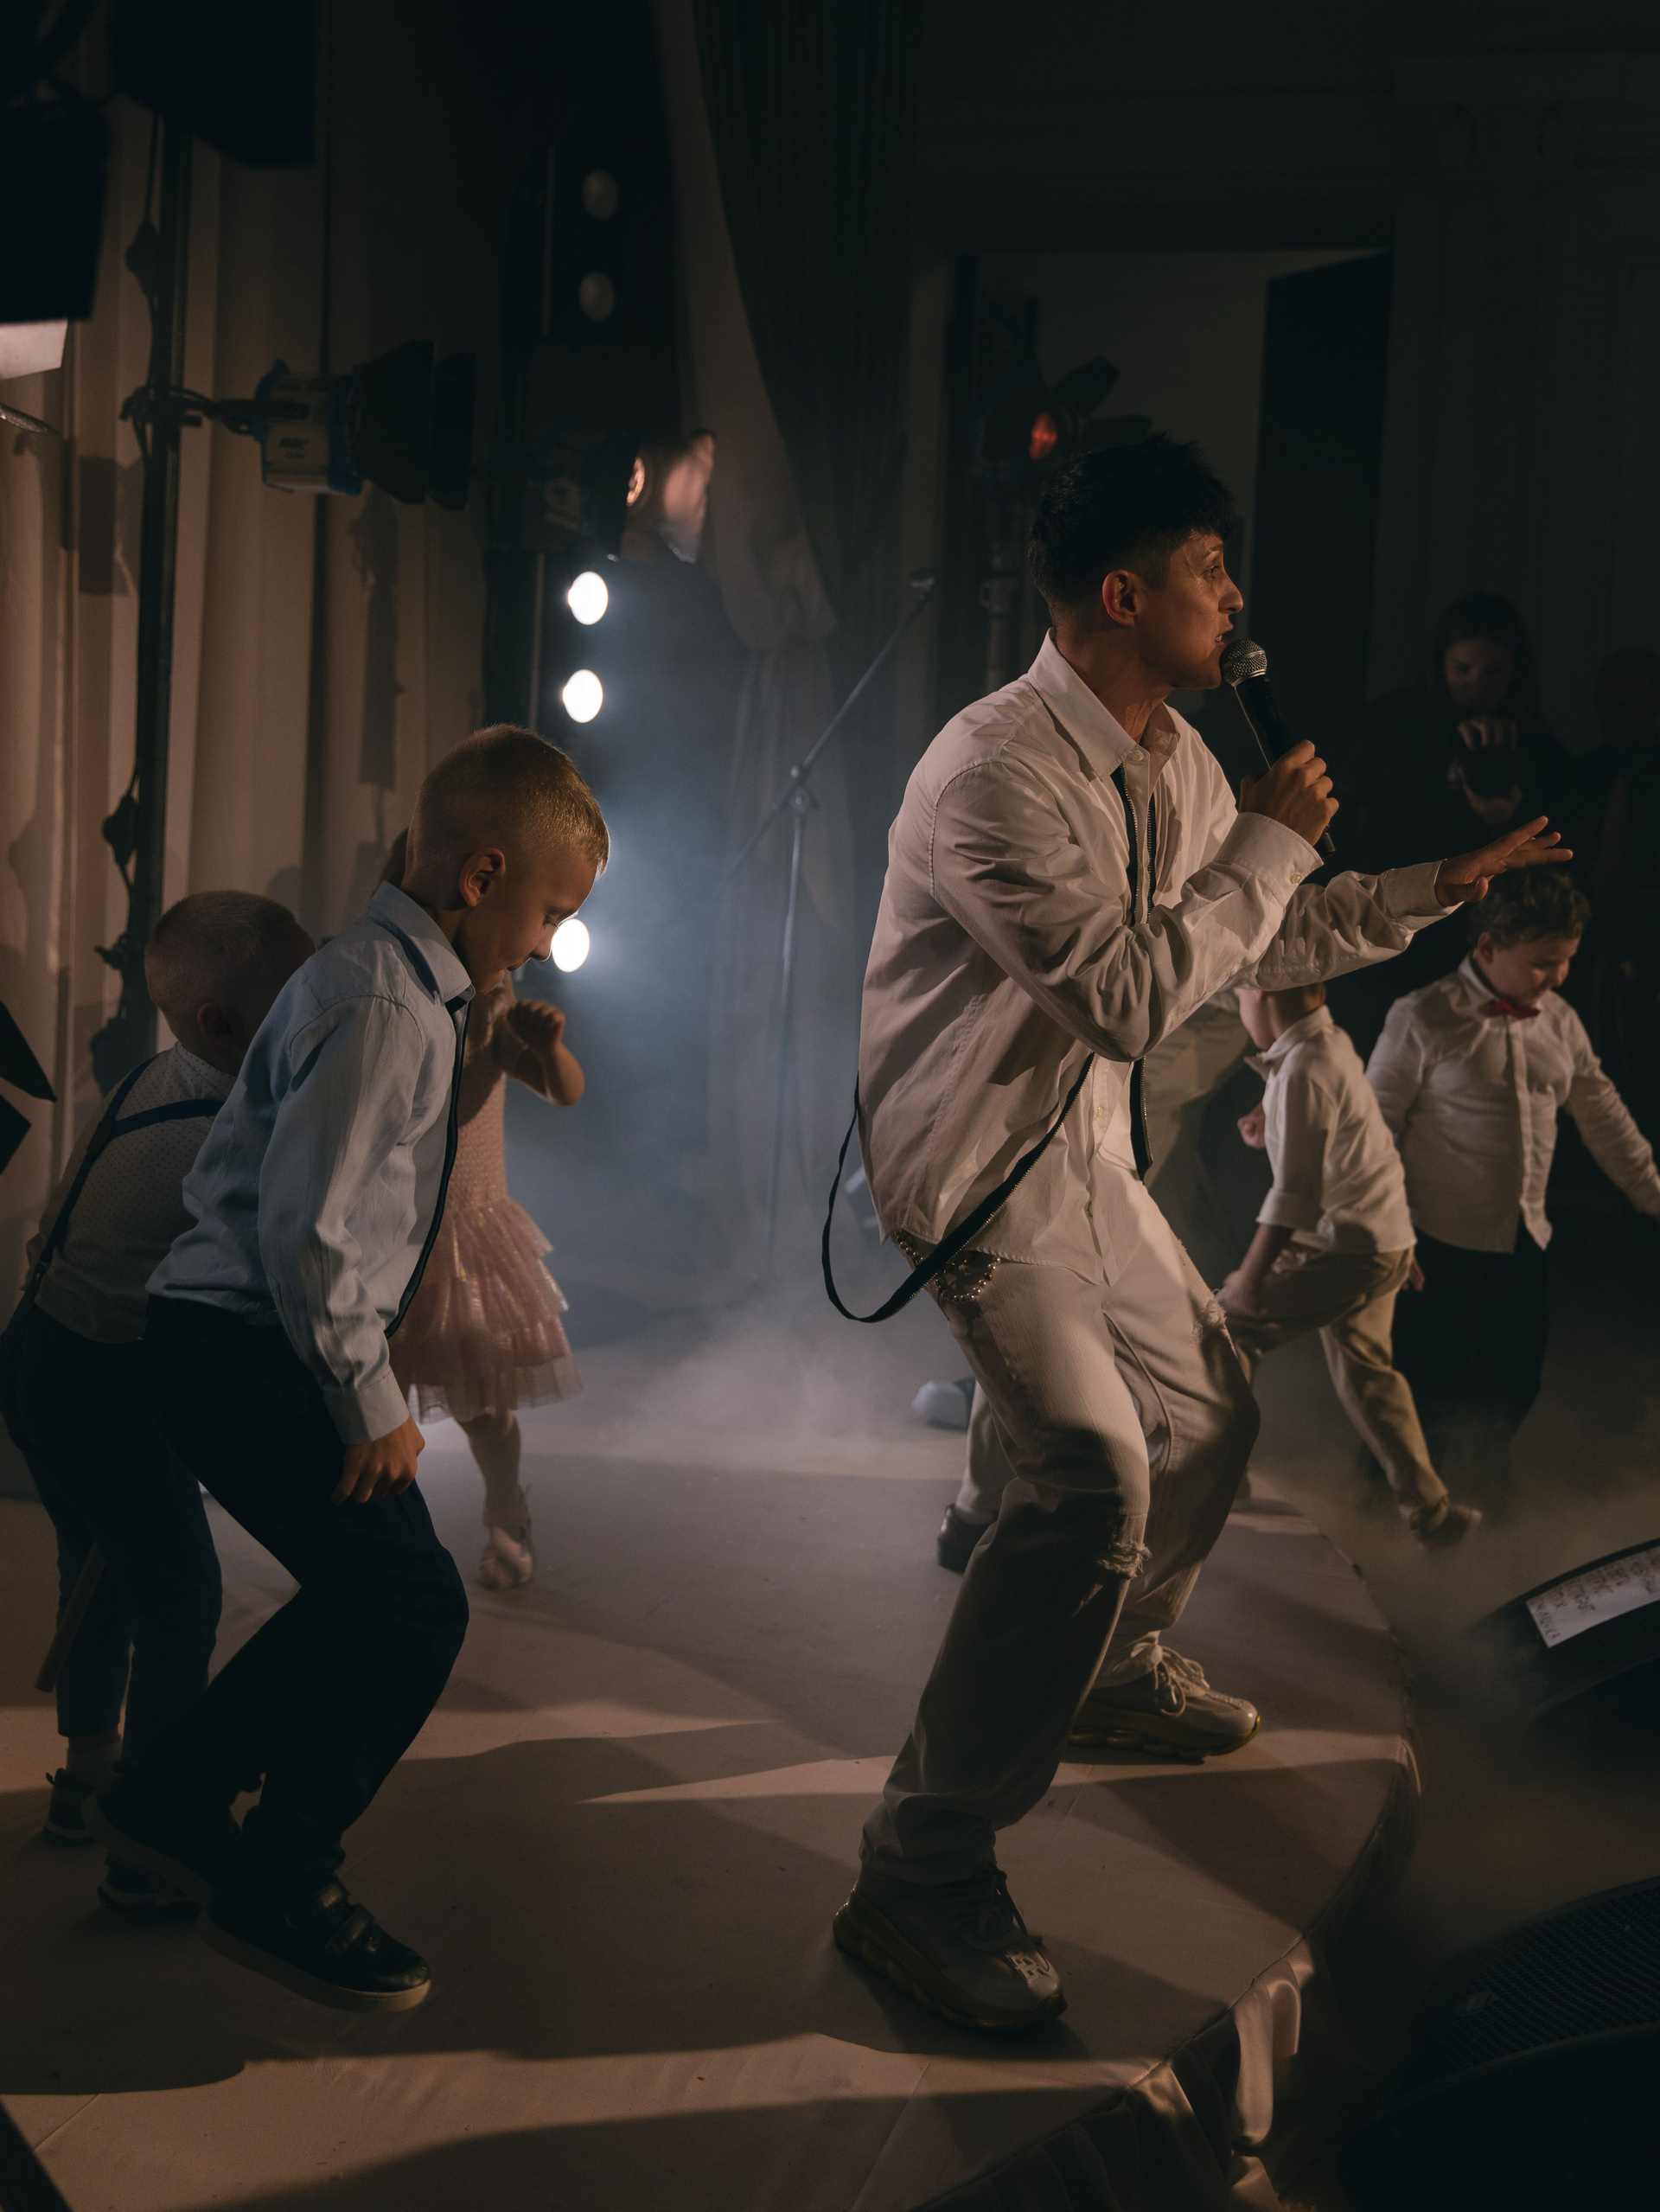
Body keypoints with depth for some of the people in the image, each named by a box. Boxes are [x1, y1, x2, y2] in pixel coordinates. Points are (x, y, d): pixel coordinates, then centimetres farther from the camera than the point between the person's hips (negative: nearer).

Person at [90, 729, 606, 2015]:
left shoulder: (412, 992, 12)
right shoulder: (383, 1005, -21)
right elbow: (307, 1224, -24)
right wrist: (370, 1409, -17)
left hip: (245, 1345, 10)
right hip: (244, 1357, -10)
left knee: (366, 1600, 16)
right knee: (414, 1606, -10)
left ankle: (170, 1804, 29)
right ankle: (279, 1894, 5)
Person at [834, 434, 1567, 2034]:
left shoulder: (1173, 758, 5)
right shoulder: (996, 772, -25)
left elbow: (1258, 944, 19)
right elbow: (1131, 994, -30)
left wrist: (1439, 889, 17)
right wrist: (1274, 840, -20)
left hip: (1085, 1152, 10)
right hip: (970, 1167, -10)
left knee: (1207, 1410, 20)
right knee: (1094, 1472, -24)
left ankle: (1117, 1671, 45)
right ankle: (921, 1875, -19)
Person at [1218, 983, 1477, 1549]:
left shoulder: (1303, 1072, -20)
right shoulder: (1330, 1043, 10)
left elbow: (1297, 1191, -25)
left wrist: (1252, 1273, -23)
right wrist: (1270, 1124, 11)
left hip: (1347, 1251, -10)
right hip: (1382, 1243, 10)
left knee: (1226, 1325, -6)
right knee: (1365, 1371, 20)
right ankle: (1430, 1511, 23)